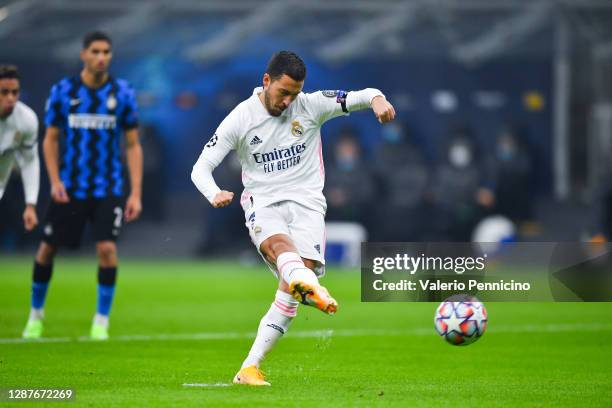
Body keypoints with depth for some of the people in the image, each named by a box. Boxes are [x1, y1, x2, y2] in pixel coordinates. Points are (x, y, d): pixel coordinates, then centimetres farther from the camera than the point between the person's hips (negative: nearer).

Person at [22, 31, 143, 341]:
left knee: (107, 248, -15)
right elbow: (50, 139, 5)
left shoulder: (122, 93, -1)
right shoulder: (63, 91, -1)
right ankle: (36, 315, 26)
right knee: (47, 248, 4)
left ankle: (101, 321, 0)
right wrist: (55, 181, -8)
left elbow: (133, 146, 2)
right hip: (69, 186, 1)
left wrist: (136, 193, -5)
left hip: (108, 188, -1)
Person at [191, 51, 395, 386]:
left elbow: (361, 97, -2)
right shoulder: (240, 119, -2)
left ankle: (250, 368, -15)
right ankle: (312, 287, -72)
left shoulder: (311, 106, 1)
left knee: (291, 289, -17)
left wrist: (377, 100, -28)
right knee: (280, 245, -37)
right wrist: (214, 194, -26)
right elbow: (201, 168, -3)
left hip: (306, 203, 1)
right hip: (263, 205, -1)